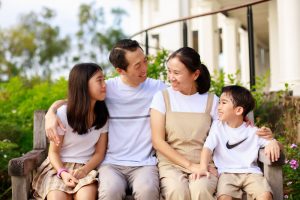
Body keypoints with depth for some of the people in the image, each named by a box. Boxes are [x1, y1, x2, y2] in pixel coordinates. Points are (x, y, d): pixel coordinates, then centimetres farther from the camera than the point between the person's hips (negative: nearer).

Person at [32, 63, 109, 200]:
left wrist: (84, 170, -14)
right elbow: (53, 152, -2)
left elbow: (100, 153, 4)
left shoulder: (102, 115, 3)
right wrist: (63, 173, -21)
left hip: (87, 168, 2)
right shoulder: (63, 114, -7)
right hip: (59, 166, -2)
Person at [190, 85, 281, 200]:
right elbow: (208, 147, -4)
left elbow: (271, 143, 9)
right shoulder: (218, 126, 8)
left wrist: (273, 143, -18)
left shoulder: (252, 131, 8)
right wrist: (203, 168, -22)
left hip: (250, 172, 1)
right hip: (227, 172, -1)